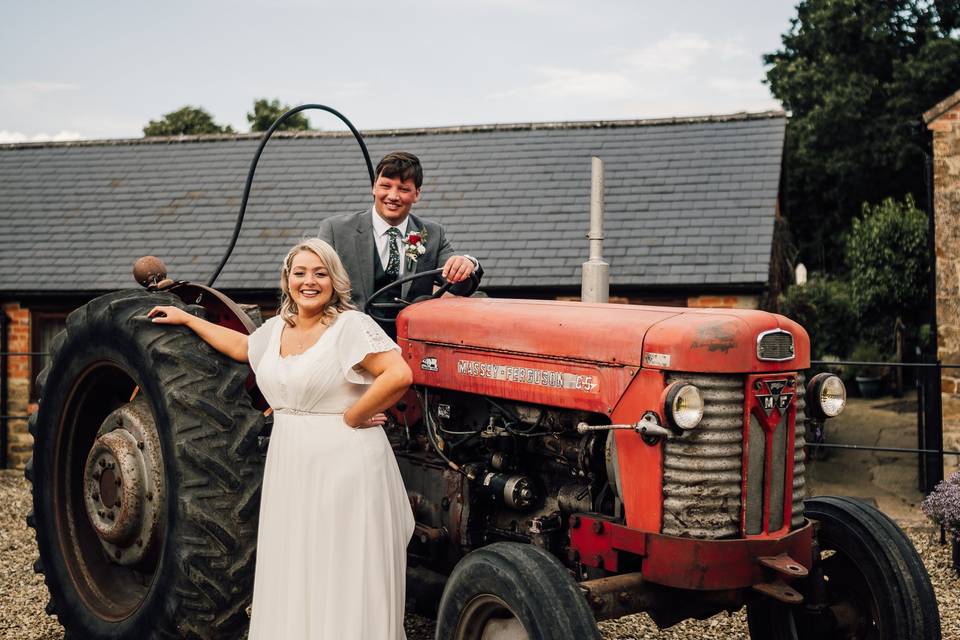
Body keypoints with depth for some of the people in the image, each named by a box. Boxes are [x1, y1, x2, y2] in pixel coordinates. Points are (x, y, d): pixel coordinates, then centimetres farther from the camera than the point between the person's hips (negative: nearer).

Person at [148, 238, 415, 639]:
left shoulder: (351, 325, -11)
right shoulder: (276, 328, 13)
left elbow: (399, 374, -22)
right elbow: (240, 345, 33)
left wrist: (353, 416, -16)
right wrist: (186, 319, 38)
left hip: (345, 467, -7)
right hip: (290, 468, 7)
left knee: (341, 577, -1)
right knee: (295, 577, 13)